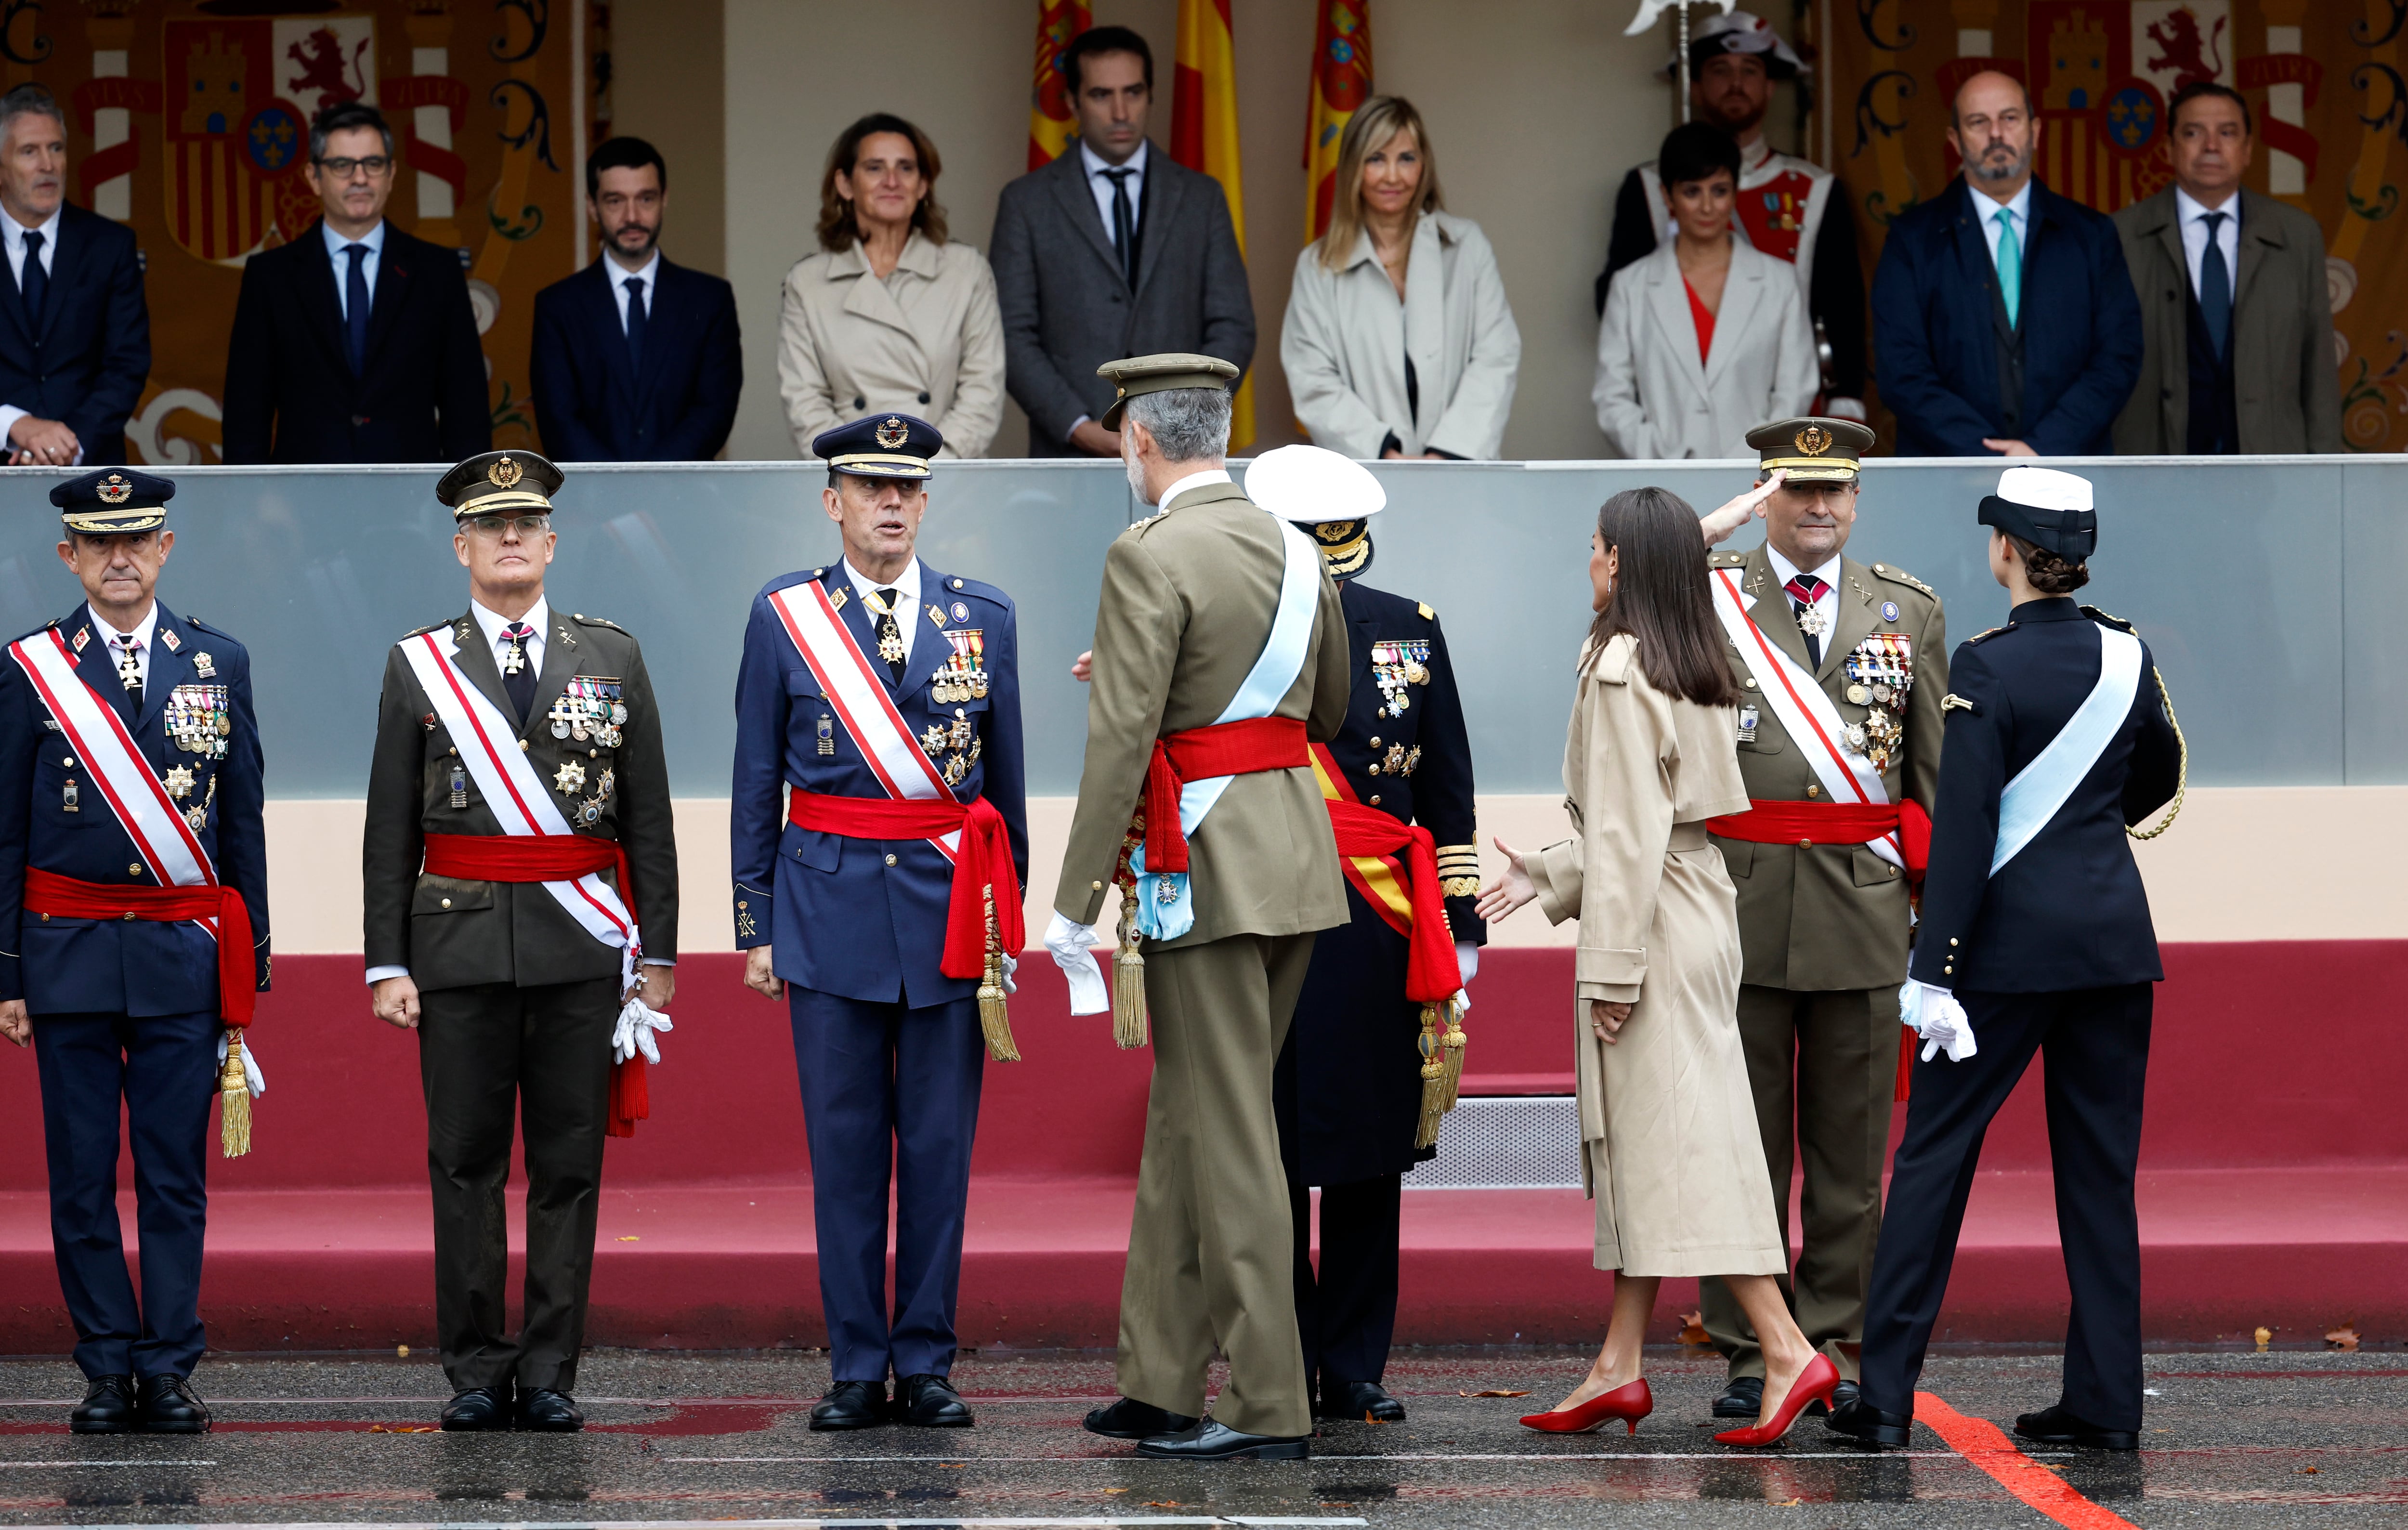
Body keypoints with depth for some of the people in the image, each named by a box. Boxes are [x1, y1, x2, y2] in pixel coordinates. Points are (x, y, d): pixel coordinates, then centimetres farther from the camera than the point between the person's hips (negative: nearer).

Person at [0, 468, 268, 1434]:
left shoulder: (219, 663, 7)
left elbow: (242, 820, 10)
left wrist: (248, 963, 7)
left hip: (184, 955, 1)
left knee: (175, 1174, 0)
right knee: (82, 1175, 2)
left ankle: (169, 1374, 4)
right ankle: (108, 1372, 8)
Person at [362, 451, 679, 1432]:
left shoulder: (611, 658, 8)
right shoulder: (418, 667, 6)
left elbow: (649, 820, 8)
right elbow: (390, 831, 5)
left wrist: (658, 955, 3)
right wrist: (387, 965, -2)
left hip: (581, 945, 1)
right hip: (461, 943, 0)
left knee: (569, 1164, 2)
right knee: (466, 1162, 2)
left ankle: (550, 1376, 7)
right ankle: (477, 1375, 8)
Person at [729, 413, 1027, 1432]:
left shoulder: (984, 618, 7)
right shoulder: (784, 617, 3)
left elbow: (1007, 780, 11)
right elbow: (755, 785, 5)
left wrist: (1007, 921, 9)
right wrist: (756, 927, 2)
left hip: (949, 910, 1)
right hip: (830, 903, -1)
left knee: (939, 1145, 2)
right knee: (845, 1145, 2)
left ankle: (926, 1365, 9)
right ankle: (857, 1368, 8)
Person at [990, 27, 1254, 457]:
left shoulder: (1201, 197, 13)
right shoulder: (1027, 203, 8)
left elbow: (1233, 326, 9)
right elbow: (1014, 336, 3)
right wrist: (1080, 429, -10)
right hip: (1073, 461, -1)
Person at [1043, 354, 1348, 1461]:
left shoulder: (1150, 559, -13)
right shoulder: (1299, 553, 11)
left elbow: (1119, 741, -17)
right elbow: (1331, 715, 21)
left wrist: (1073, 906, -15)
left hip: (1202, 869, -8)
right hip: (1298, 857, 8)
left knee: (1229, 1133, -3)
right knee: (1183, 1118, 15)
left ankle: (1270, 1408, -1)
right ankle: (1160, 1388, 19)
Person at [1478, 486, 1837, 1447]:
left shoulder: (1620, 668, -16)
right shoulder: (1696, 671, 11)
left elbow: (1629, 830, -18)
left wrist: (1610, 967, -16)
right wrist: (1551, 874, 21)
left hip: (1654, 923, -9)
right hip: (1698, 904, 9)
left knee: (1679, 1136, -7)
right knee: (1638, 1141, 12)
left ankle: (1787, 1352, -11)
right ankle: (1620, 1367, 15)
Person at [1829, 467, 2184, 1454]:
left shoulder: (1987, 667, -12)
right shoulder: (2125, 656, 4)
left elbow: (1964, 826, -16)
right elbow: (2159, 780, 21)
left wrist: (1935, 967, -15)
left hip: (2011, 939, -5)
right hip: (2114, 934, 5)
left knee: (1935, 1152, 2)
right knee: (2100, 1164, 8)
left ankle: (1885, 1395, 1)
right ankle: (2106, 1401, 8)